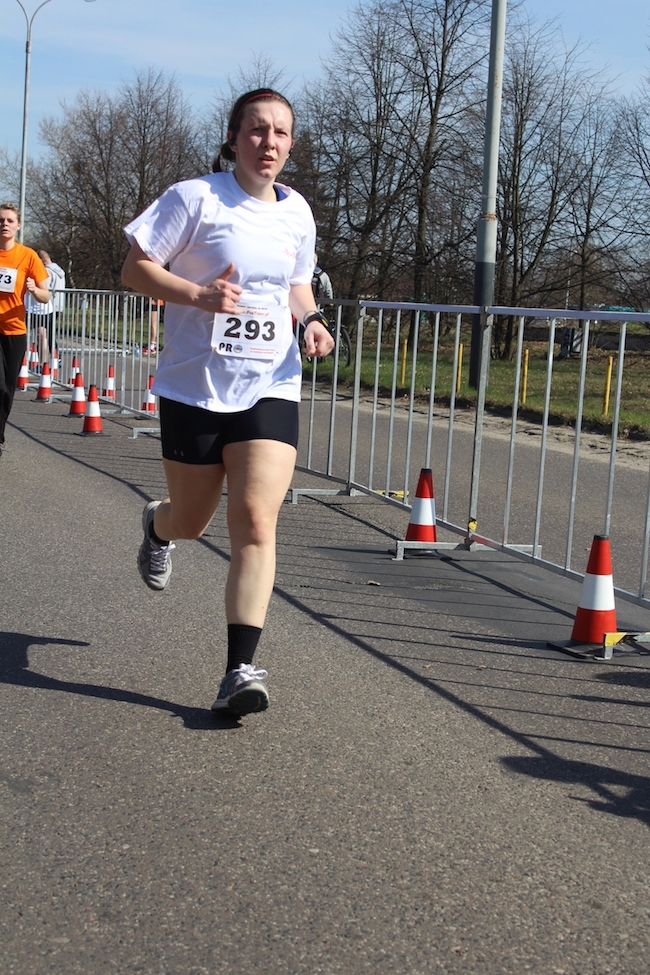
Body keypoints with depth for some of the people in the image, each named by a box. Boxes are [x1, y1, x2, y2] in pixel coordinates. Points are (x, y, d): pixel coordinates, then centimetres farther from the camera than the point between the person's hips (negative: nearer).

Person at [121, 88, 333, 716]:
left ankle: (240, 670, -13)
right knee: (192, 520, 11)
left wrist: (311, 321, 3)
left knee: (255, 522, -13)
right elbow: (135, 269, -7)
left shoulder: (298, 212, 9)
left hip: (270, 388, 2)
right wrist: (199, 295, -23)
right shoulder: (195, 198, -6)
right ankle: (157, 525, 51)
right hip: (194, 386, -2)